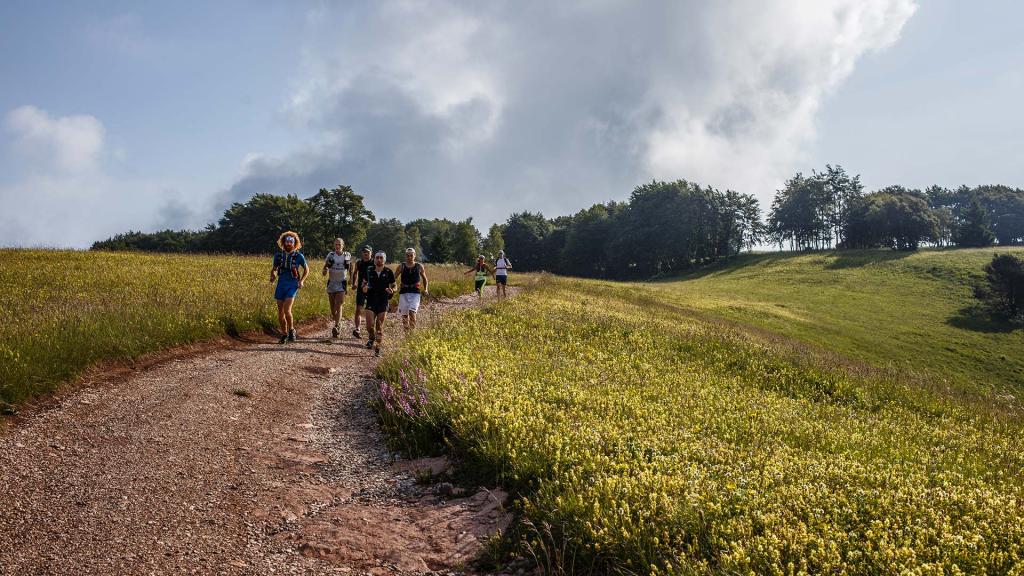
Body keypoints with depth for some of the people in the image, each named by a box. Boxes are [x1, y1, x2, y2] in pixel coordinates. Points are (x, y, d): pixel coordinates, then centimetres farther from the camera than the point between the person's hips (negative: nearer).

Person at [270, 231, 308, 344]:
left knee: (287, 310, -18)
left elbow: (306, 269, 13)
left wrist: (302, 280, 0)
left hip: (292, 285, -4)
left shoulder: (299, 256, -2)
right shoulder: (278, 256, 6)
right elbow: (274, 269, 19)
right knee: (280, 313, 5)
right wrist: (272, 276, -3)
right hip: (281, 284, 4)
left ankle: (291, 330, 4)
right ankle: (284, 334, 19)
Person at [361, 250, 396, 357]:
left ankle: (377, 347, 13)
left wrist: (392, 290, -15)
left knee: (379, 327, 1)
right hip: (371, 301, 1)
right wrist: (364, 288, -7)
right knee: (370, 325, -9)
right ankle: (372, 338, 23)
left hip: (383, 302, -1)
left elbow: (393, 285, 8)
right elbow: (364, 282, 16)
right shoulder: (369, 271, 3)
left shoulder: (389, 272, -1)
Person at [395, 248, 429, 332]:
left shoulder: (419, 267, 4)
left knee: (412, 312, -20)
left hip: (415, 293, -2)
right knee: (404, 314, 5)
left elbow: (424, 279, 18)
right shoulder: (401, 266, 4)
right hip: (403, 293, 2)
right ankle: (406, 332, 17)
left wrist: (425, 289, 7)